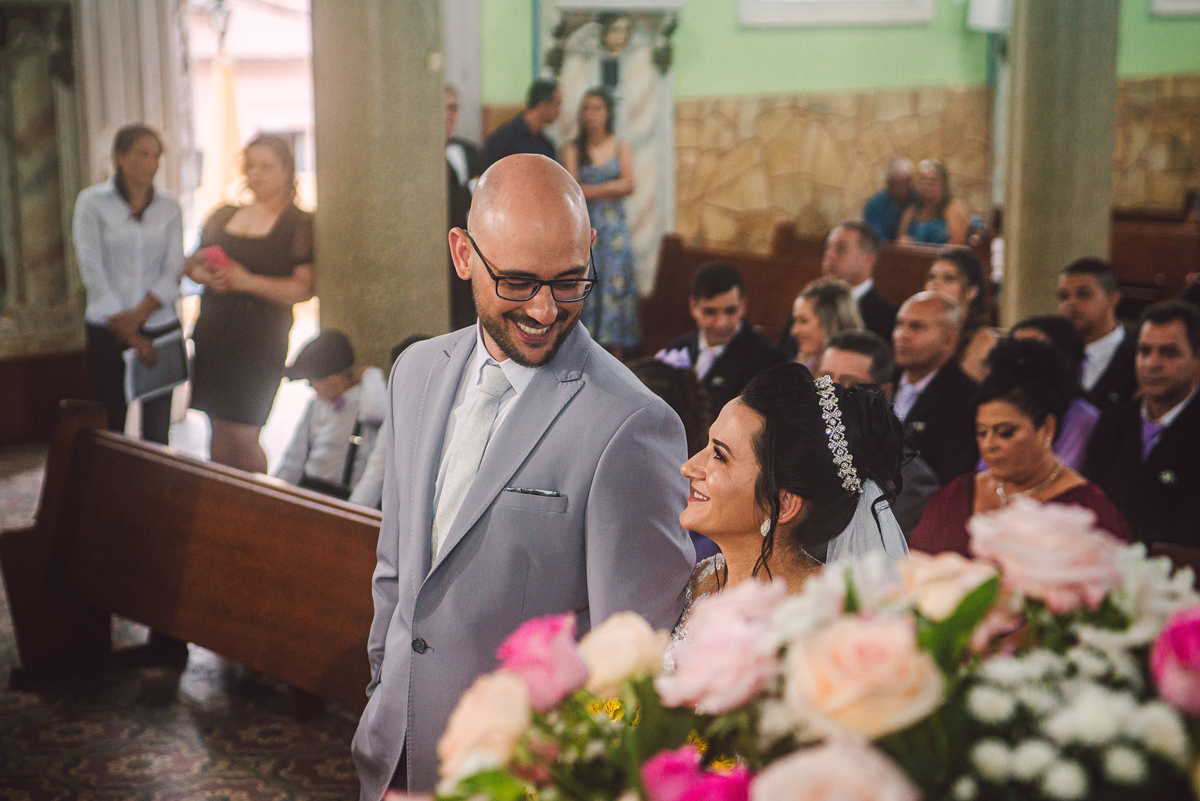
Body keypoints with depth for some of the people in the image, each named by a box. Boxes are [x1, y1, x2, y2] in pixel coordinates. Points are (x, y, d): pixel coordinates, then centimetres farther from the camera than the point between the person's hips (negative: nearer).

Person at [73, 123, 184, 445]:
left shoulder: (168, 208, 8)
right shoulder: (91, 202, 0)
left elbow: (173, 270, 1)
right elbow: (92, 270, -6)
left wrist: (139, 315, -14)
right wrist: (127, 334, -10)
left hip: (160, 327, 2)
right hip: (107, 330, -2)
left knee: (157, 433, 2)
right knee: (111, 429, 0)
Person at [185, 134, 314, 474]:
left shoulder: (299, 224, -2)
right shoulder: (223, 216, 16)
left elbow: (303, 289, -11)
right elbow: (192, 263, 20)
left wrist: (249, 282, -21)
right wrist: (204, 275, -4)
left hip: (260, 340, -5)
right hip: (212, 334, 5)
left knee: (243, 438, -7)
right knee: (219, 435, 7)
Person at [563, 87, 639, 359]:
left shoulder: (621, 146, 10)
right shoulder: (572, 150, 6)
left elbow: (628, 185, -2)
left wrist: (591, 190, -8)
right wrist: (611, 188, -9)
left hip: (614, 227, 1)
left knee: (615, 283, -3)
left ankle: (616, 362, 0)